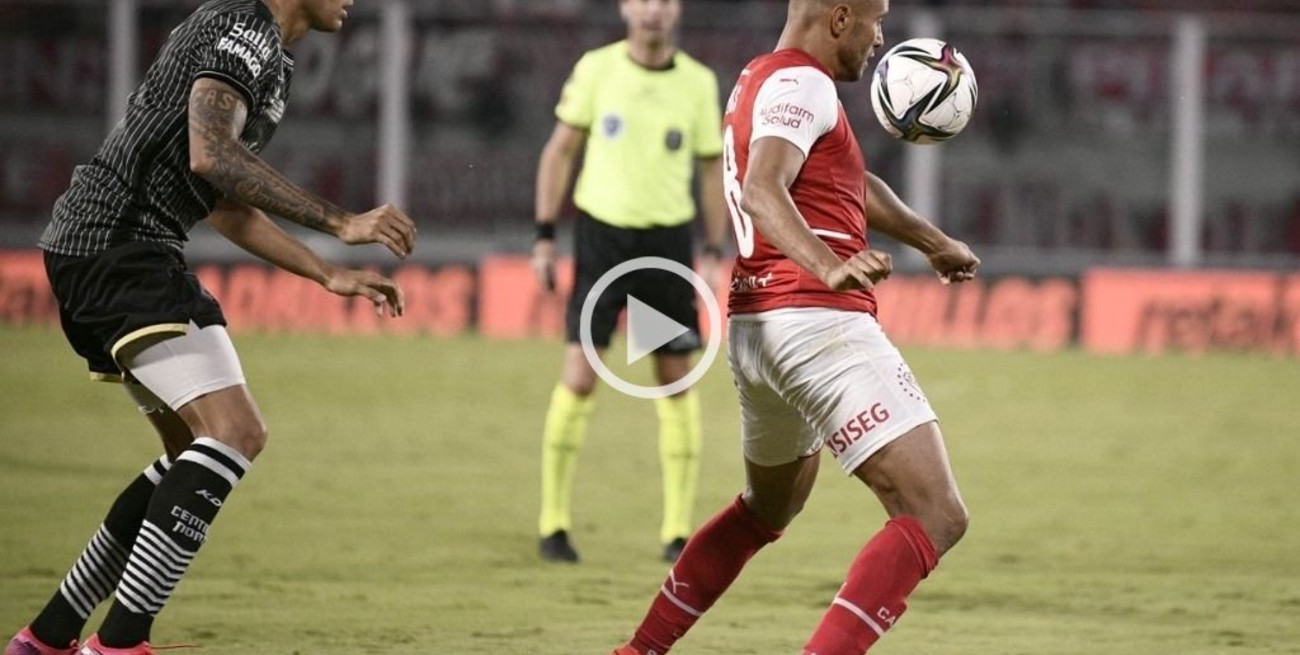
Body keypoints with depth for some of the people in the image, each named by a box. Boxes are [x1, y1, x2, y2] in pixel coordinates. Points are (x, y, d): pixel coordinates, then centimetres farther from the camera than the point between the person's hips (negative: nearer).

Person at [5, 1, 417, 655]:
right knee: (236, 432, -19)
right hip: (118, 247, -11)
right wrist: (339, 222, -26)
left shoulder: (266, 57, 22)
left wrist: (331, 276, 24)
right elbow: (210, 156, -27)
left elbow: (227, 209, 28)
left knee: (196, 453, 16)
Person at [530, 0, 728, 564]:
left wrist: (713, 254, 2)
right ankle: (554, 523, 4)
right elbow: (560, 150, 4)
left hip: (668, 240, 1)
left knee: (677, 382, 1)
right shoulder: (596, 69, -2)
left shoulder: (698, 83, 1)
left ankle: (677, 532, 8)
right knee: (579, 380, -7)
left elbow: (712, 168, 9)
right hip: (601, 233, -1)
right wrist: (544, 237, -1)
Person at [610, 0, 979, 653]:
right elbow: (762, 189, -28)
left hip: (755, 329, 10)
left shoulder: (758, 80, 22)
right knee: (936, 515, -14)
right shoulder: (801, 84, -9)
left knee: (767, 508, 32)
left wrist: (933, 241, 51)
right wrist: (830, 268, -44)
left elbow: (852, 183, 39)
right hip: (820, 324, -10)